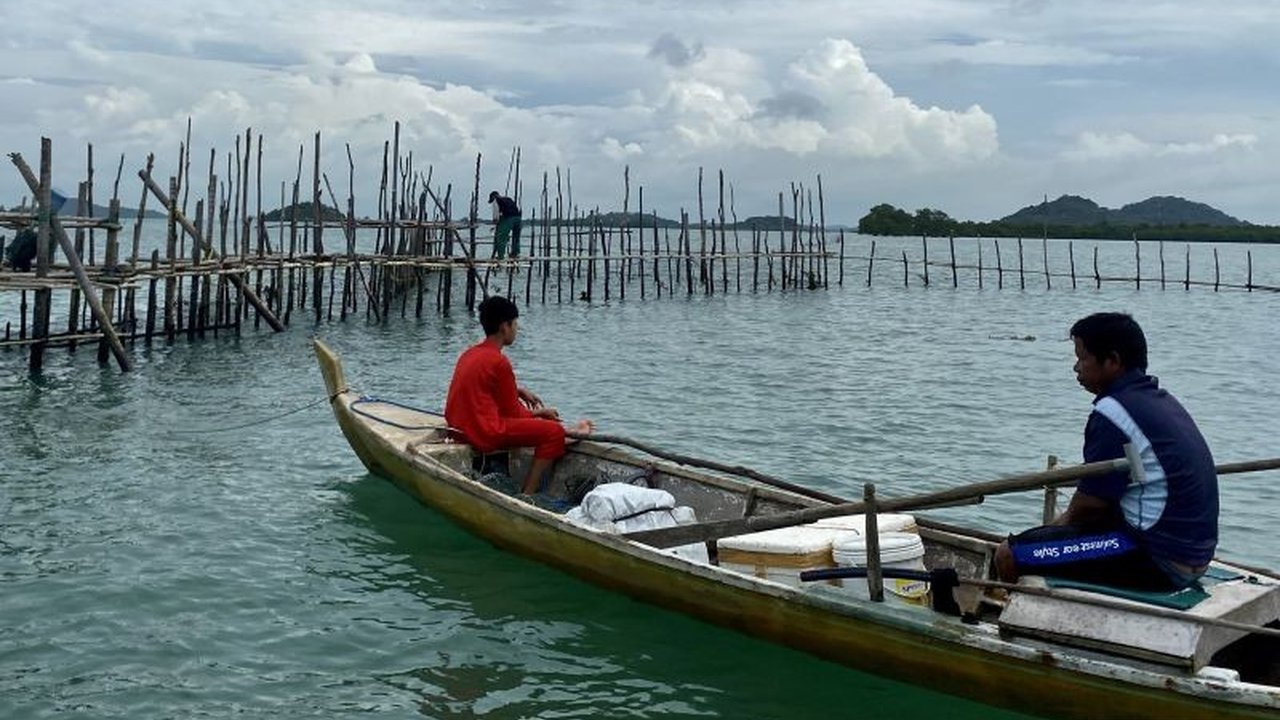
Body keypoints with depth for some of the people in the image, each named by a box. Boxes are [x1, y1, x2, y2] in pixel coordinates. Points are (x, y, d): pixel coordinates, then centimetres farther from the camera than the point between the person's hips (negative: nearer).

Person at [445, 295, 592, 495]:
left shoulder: (469, 353, 13)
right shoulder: (499, 362, -13)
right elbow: (513, 412, -7)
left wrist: (518, 391, 17)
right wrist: (539, 413, 11)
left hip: (458, 428, 10)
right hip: (484, 435, -10)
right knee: (554, 432, -12)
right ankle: (527, 496, -13)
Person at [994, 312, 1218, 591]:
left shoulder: (1112, 412, -16)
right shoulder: (1161, 398, 15)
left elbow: (1091, 504, -14)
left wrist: (1065, 521, 5)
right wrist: (1066, 520, 16)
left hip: (1158, 559, -11)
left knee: (1009, 555, -12)